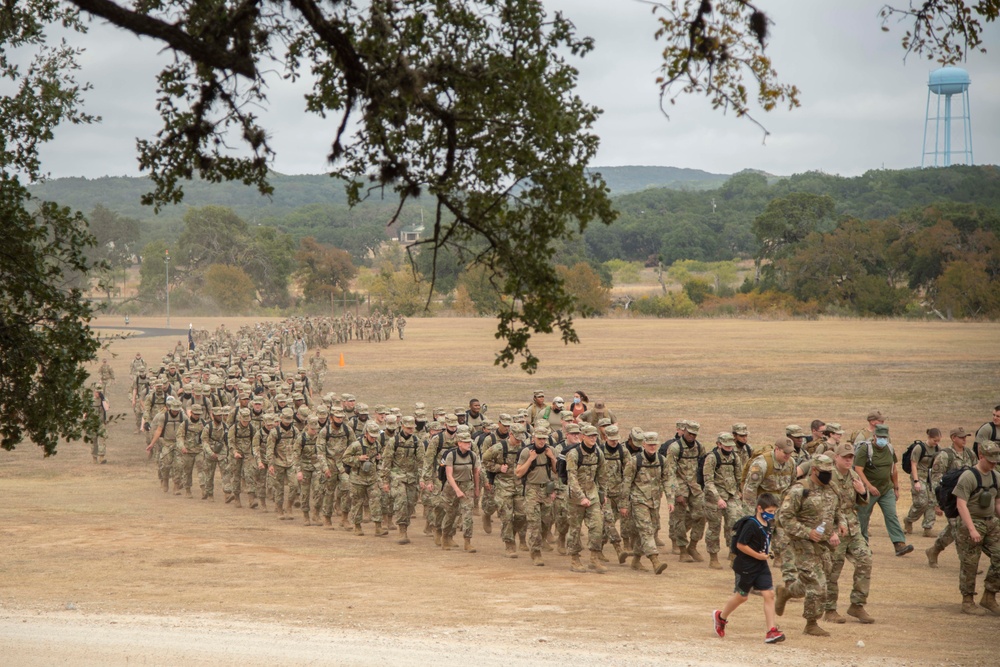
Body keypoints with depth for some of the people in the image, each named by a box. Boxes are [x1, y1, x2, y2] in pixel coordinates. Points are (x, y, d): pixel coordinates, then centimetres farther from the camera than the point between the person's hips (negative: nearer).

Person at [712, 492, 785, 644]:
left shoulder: (767, 525, 6)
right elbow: (740, 545, -22)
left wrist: (767, 552, 6)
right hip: (745, 567, -7)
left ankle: (771, 631, -7)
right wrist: (758, 555, -20)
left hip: (761, 566, 7)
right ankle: (721, 616, 37)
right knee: (742, 596, 10)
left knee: (769, 594, -6)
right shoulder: (751, 525, -20)